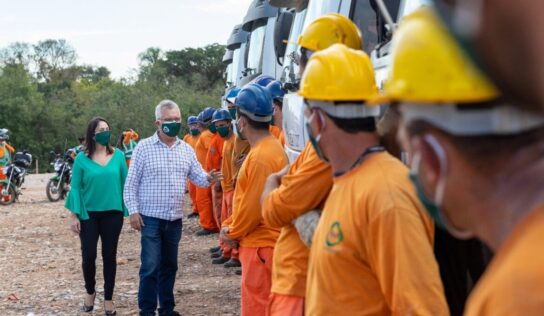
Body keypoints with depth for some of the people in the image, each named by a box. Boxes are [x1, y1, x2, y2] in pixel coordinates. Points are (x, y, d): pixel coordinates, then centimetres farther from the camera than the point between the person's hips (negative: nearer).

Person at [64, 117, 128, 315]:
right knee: (88, 255, 0)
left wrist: (129, 210, 0)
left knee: (110, 255, 7)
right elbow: (75, 187, -3)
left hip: (113, 213, 1)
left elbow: (124, 183, 3)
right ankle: (90, 292, 26)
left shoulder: (118, 156, -1)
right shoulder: (82, 158, -5)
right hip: (88, 214, -1)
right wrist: (74, 215, -6)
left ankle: (108, 298, 20)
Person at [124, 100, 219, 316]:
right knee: (150, 267, -6)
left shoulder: (186, 149, 7)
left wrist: (208, 178, -16)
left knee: (169, 266, 14)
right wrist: (133, 211, -11)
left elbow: (197, 178, 7)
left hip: (175, 219, 5)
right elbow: (131, 183, -5)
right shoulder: (144, 147, -6)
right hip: (150, 218, -5)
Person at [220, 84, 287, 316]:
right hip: (261, 242, 10)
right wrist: (229, 225, 10)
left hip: (261, 245, -10)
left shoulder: (261, 156, -21)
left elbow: (253, 207, -20)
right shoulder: (267, 147, 12)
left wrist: (233, 233, -6)